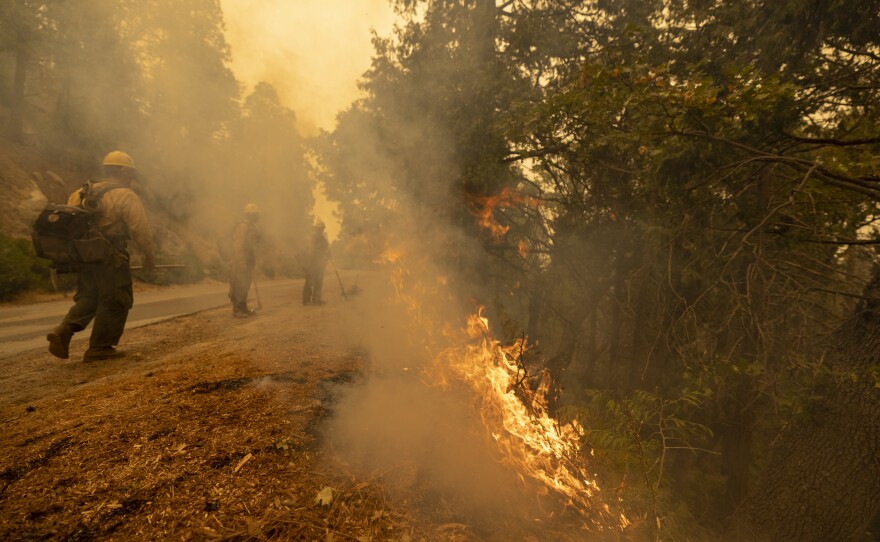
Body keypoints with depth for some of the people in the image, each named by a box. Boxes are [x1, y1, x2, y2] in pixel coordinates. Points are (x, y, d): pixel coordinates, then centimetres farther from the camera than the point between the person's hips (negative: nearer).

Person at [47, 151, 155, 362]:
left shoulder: (82, 193, 14)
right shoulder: (126, 196, -8)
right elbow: (141, 229, -12)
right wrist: (149, 256, -1)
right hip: (110, 258, -7)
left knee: (87, 297, 20)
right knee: (115, 301, 4)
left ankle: (64, 331, -1)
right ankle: (99, 348, 8)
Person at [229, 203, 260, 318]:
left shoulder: (251, 228, 18)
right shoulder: (242, 227, -13)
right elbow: (238, 246, -20)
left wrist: (253, 261, 22)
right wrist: (241, 263, -25)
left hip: (248, 262, 10)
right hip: (241, 262, -10)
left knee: (245, 286, 11)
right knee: (239, 286, -8)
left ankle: (243, 308, 17)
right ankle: (236, 310, -4)